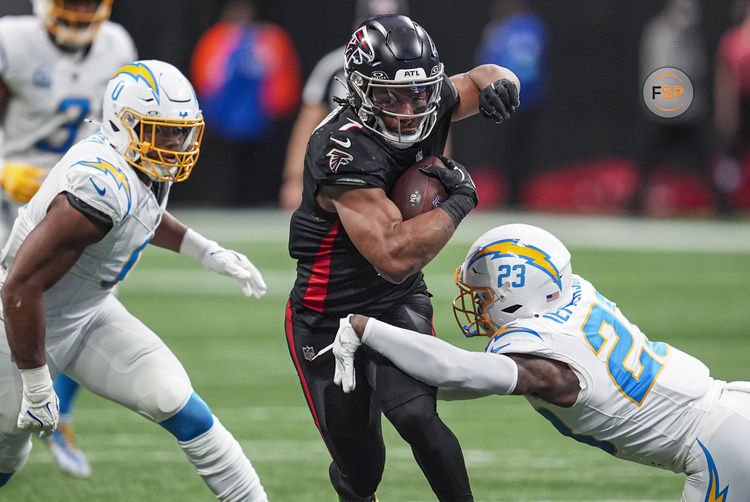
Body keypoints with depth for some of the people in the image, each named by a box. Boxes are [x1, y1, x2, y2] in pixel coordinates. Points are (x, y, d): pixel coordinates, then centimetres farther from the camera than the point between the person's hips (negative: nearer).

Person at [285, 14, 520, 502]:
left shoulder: (431, 104, -11)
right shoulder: (345, 154, -32)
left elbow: (483, 77, 11)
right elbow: (395, 256, -37)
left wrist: (497, 85, -13)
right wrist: (459, 202, -27)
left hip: (400, 305, 4)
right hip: (328, 319, -4)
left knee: (415, 416, -24)